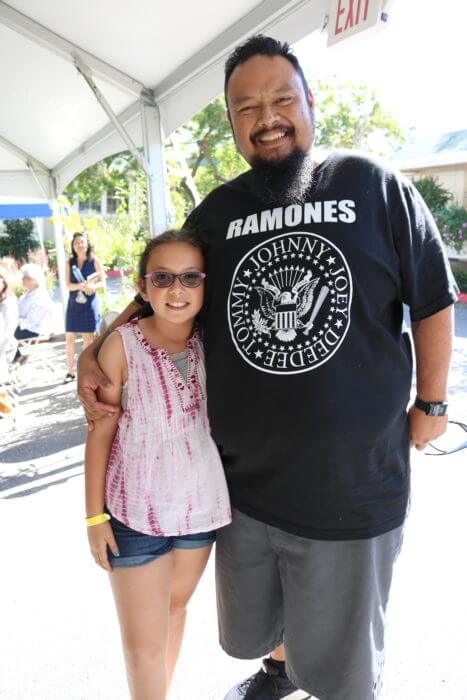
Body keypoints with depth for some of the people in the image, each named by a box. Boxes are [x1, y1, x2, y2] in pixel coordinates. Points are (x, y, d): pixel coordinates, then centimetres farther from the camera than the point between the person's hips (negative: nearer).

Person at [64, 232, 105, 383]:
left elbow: (103, 282, -2)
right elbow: (68, 285, -2)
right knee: (69, 338, 2)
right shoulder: (70, 262, 5)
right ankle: (70, 371, 13)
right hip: (73, 303, 2)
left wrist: (92, 287, -22)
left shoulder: (95, 261, -1)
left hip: (89, 303, -2)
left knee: (88, 338, 5)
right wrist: (81, 286, -21)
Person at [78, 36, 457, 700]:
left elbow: (433, 299, 1)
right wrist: (95, 355, 2)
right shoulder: (215, 213, 2)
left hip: (353, 486, -3)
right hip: (241, 481, 4)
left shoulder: (371, 184, -5)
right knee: (256, 628, 29)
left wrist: (431, 403, 1)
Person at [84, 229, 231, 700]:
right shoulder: (122, 345, -16)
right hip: (136, 511, -3)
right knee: (143, 642, 9)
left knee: (176, 607, 25)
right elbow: (101, 432, -9)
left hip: (202, 504, 4)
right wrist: (95, 515, -6)